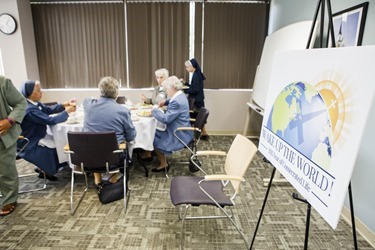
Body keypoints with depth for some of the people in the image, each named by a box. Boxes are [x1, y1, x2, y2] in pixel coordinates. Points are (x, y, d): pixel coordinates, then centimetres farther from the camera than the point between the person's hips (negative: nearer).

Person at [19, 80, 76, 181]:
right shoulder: (29, 109, -31)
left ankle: (42, 168, 24)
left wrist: (63, 105, -5)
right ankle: (44, 171, 18)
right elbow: (51, 120, -31)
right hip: (30, 143, -10)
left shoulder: (34, 102, -1)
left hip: (38, 136, 10)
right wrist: (67, 112, -22)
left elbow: (48, 109, 8)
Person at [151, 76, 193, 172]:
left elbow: (166, 119, -28)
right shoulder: (179, 96, 4)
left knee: (155, 140, 2)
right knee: (155, 133, 15)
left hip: (179, 135, -10)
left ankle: (163, 164, 17)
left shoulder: (177, 102, -28)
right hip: (180, 131, 10)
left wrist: (155, 109, -14)